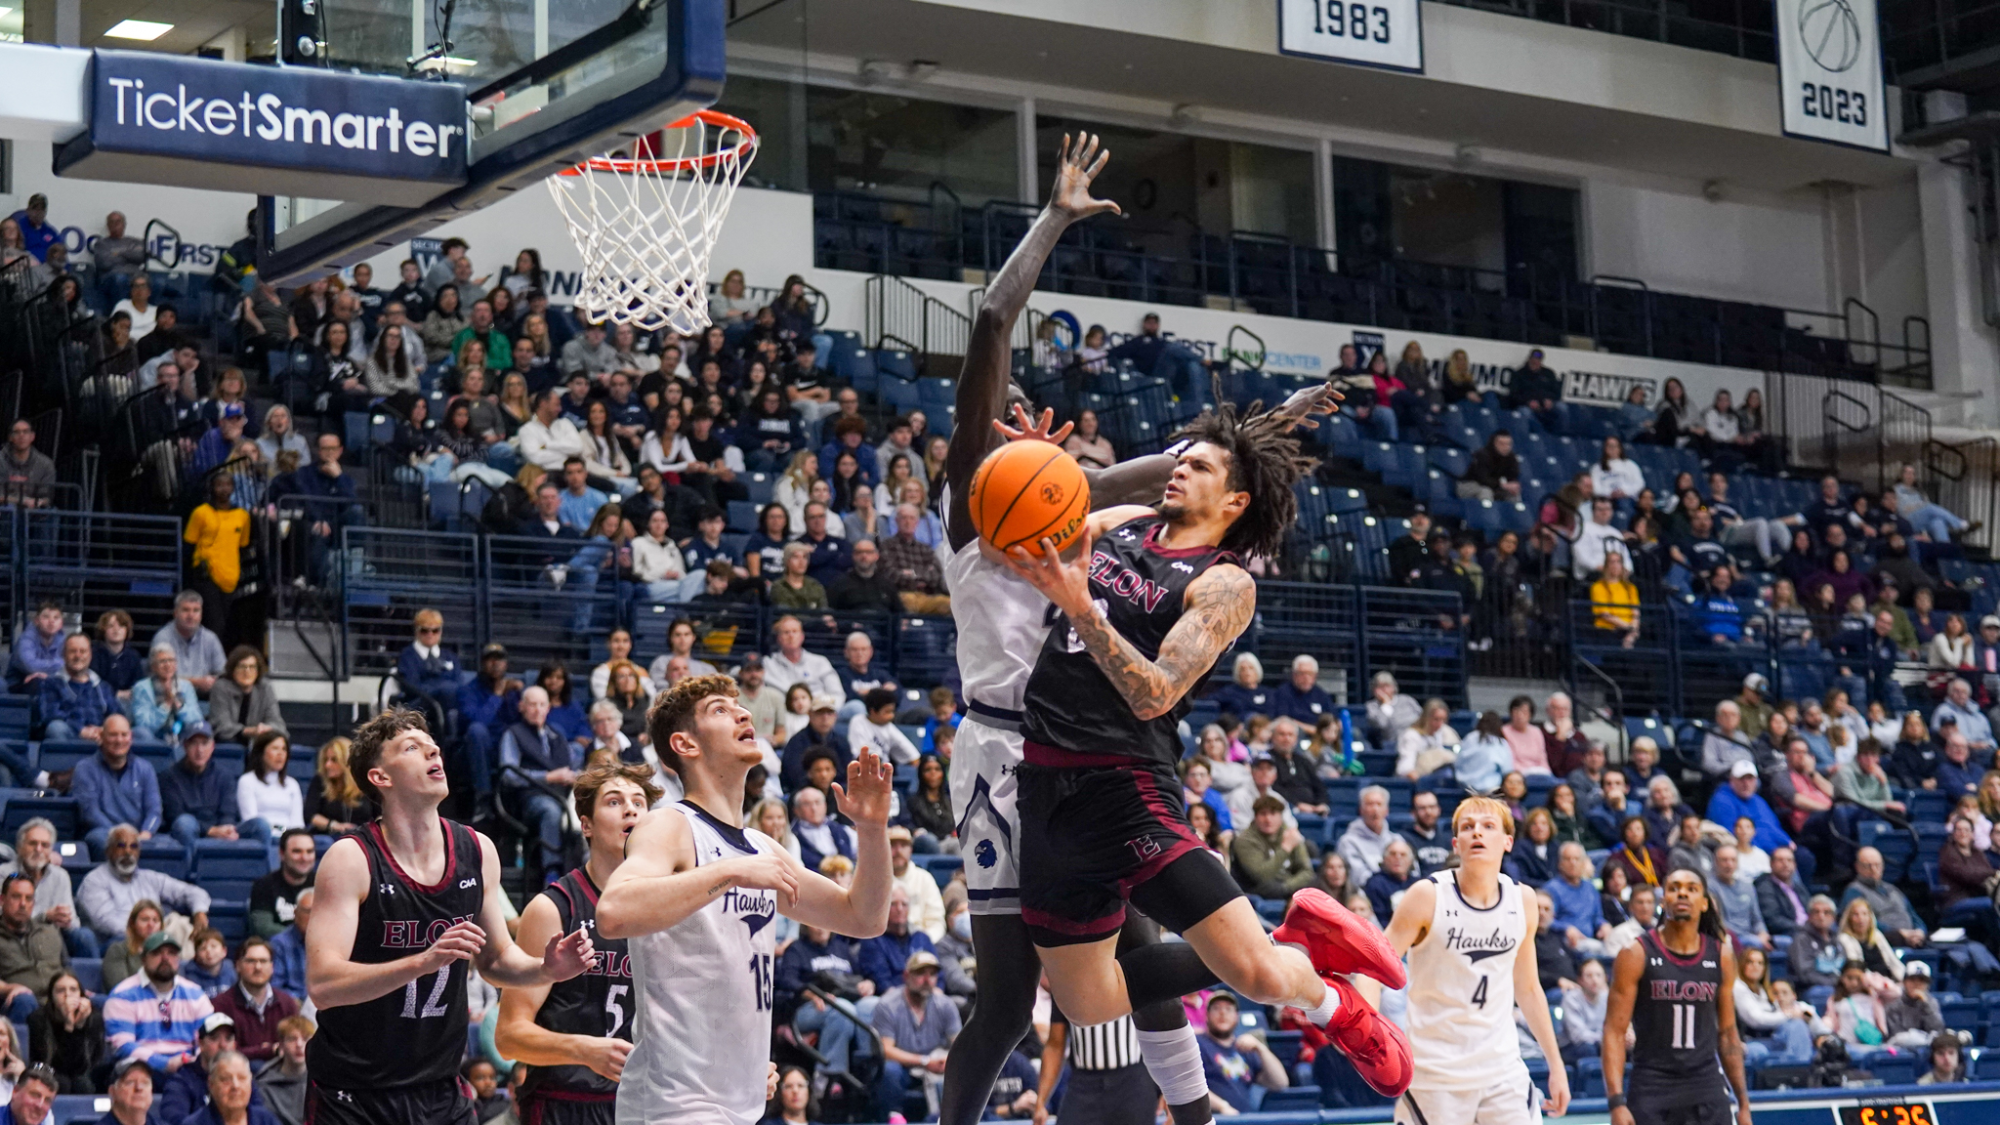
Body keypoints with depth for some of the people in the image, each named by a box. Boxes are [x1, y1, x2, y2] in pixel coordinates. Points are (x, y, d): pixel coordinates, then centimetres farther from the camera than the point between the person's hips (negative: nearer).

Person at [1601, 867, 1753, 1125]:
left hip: (1706, 1089, 3)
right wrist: (1616, 1103, -17)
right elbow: (1614, 1031, -8)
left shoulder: (1721, 957, 6)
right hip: (1652, 1091, -3)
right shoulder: (1637, 954, -5)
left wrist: (1743, 1103, 11)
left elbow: (1728, 1033, 14)